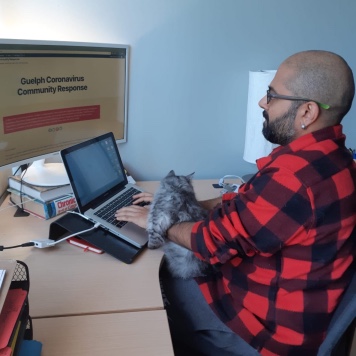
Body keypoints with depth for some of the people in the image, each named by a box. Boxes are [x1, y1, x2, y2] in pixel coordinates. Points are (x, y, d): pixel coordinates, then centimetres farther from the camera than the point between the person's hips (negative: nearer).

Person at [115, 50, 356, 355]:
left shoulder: (297, 175, -32)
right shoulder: (324, 155, 1)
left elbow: (216, 240, -22)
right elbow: (245, 203, 8)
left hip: (270, 323, -8)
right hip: (281, 297, 9)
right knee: (168, 270, 15)